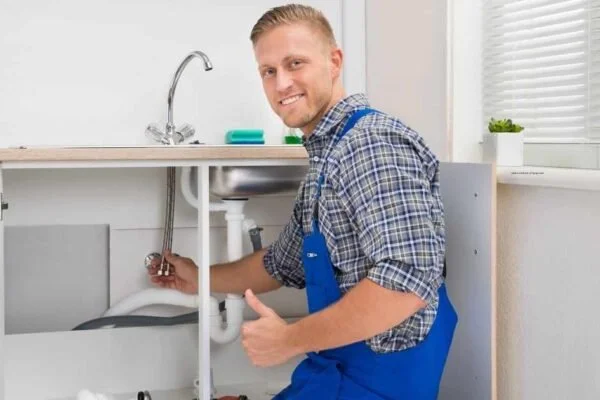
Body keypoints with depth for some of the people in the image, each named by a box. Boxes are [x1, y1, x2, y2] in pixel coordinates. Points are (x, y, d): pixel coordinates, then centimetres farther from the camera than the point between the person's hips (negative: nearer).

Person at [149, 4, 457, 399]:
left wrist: (290, 340, -20)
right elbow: (283, 264, 25)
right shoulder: (326, 157, 12)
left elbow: (408, 279, -29)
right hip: (340, 367, 9)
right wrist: (200, 278, 32)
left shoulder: (374, 141, -19)